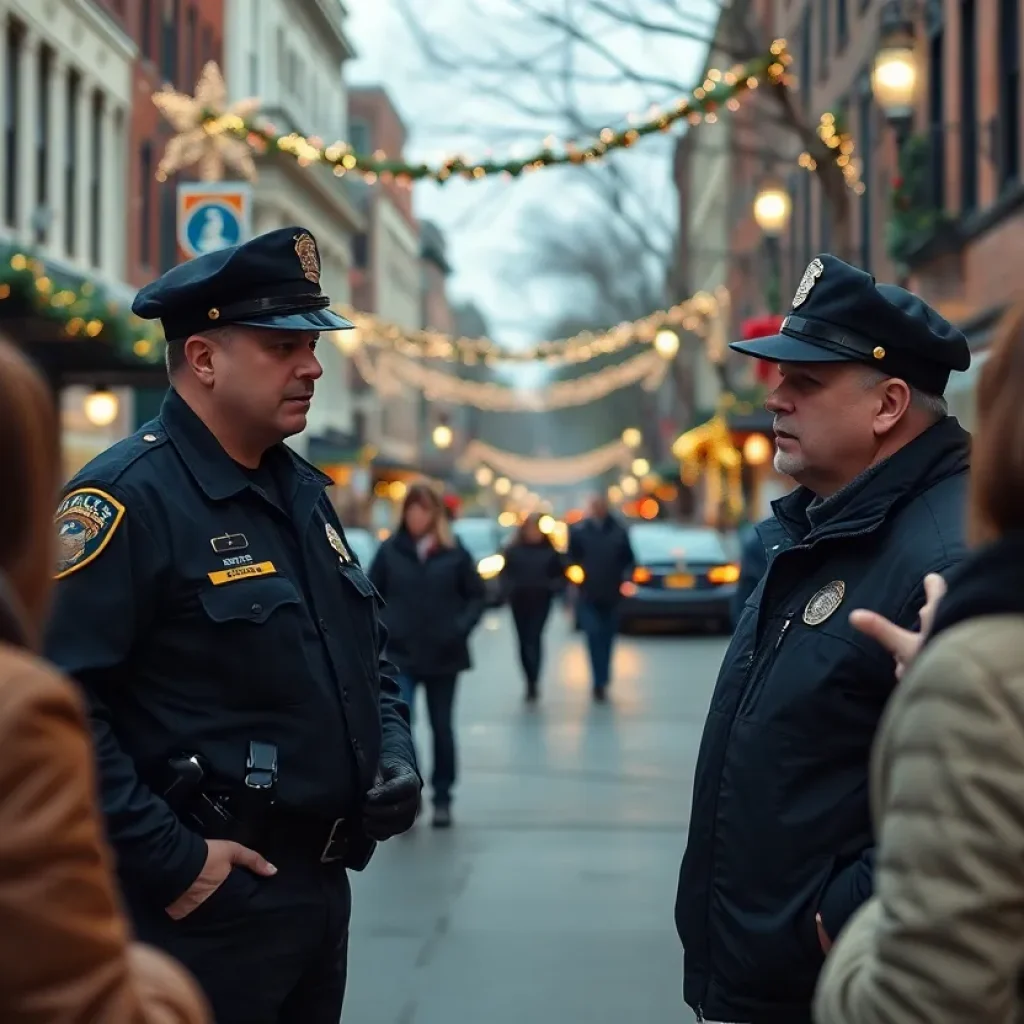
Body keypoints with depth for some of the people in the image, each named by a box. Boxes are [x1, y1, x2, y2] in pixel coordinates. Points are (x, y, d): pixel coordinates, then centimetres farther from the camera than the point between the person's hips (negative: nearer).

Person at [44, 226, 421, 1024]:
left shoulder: (304, 490, 12)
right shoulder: (129, 499, -16)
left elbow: (369, 644, 24)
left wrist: (394, 751, 6)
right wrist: (169, 860, -22)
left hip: (321, 886, 9)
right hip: (207, 901, -8)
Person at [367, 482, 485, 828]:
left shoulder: (454, 552, -2)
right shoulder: (390, 550, -1)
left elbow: (476, 596, 2)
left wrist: (461, 627, -13)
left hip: (443, 655, 1)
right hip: (400, 654, -1)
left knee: (442, 727, 11)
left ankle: (442, 798, 25)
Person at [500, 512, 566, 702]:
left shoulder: (549, 552, 3)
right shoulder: (514, 551, 3)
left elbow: (560, 574, 7)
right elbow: (506, 574, 2)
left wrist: (555, 587, -12)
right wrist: (508, 590, -14)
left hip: (541, 601, -2)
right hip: (520, 601, 2)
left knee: (534, 639, -14)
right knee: (525, 641, 9)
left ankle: (532, 682, -17)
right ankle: (531, 682, 23)